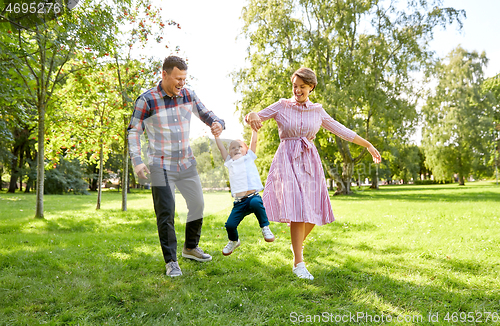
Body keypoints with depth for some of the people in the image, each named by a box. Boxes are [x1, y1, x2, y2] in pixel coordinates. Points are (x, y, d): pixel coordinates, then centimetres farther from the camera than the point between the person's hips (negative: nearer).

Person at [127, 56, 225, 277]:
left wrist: (217, 124, -12)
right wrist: (137, 161, -17)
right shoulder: (147, 100, -11)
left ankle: (190, 248, 36)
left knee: (198, 205, 14)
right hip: (161, 166, -6)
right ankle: (171, 261, 10)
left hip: (186, 163, 6)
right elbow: (134, 132, -6)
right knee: (166, 214, -5)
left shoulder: (188, 95, 2)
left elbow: (205, 114, 12)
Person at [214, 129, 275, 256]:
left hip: (253, 197, -3)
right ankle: (233, 241, 23)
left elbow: (254, 141, 13)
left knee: (256, 203, -38)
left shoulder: (249, 158, 16)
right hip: (239, 203, 3)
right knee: (230, 225, -13)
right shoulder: (230, 163, 20)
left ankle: (265, 228, -13)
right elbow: (221, 148, 20)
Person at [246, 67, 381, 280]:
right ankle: (298, 264, -10)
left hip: (309, 161, 4)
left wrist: (368, 145, 17)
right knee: (298, 208, -16)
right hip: (288, 160, -3)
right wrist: (252, 116, -23)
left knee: (313, 211, 3)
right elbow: (253, 117, 3)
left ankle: (297, 244, 33)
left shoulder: (317, 111, 10)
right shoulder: (282, 106, 4)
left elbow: (341, 130, 16)